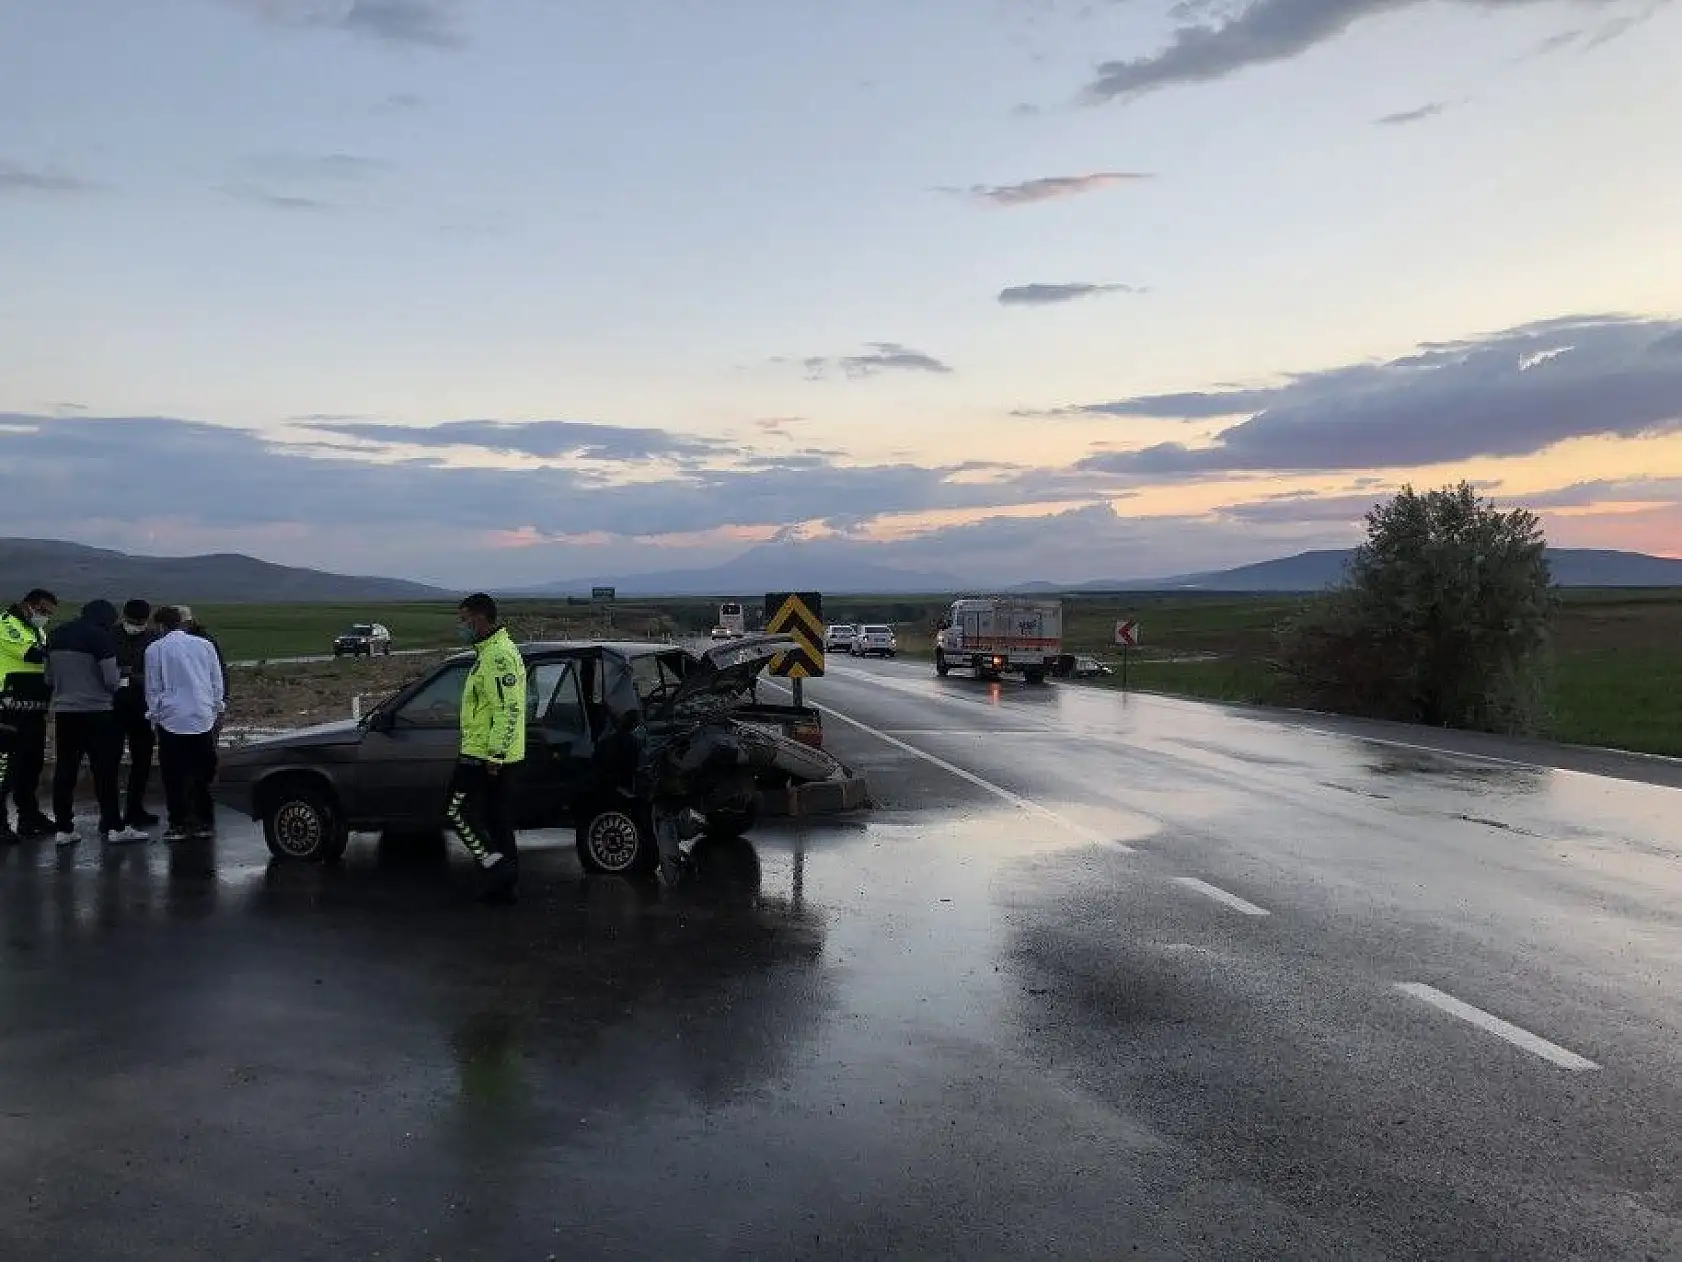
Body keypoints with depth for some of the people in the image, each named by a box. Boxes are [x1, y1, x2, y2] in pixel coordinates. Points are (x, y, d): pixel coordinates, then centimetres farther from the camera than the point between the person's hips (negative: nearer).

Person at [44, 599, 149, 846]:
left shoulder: (56, 636, 11)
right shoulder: (101, 637, -10)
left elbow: (49, 679, 17)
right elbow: (112, 680, -13)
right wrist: (117, 684, 8)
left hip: (63, 711, 6)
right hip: (97, 712, -6)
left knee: (64, 770, 8)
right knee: (105, 770, -2)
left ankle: (64, 828, 10)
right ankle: (114, 827, 0)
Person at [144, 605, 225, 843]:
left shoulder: (155, 649, -2)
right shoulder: (204, 645, 4)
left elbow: (153, 688, 3)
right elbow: (217, 682, 10)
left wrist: (154, 713, 15)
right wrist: (216, 710, 19)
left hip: (172, 719, -3)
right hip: (204, 718, 3)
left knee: (174, 775, 4)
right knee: (202, 772, 9)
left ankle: (179, 825, 3)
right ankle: (203, 823, 12)